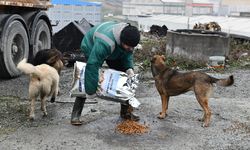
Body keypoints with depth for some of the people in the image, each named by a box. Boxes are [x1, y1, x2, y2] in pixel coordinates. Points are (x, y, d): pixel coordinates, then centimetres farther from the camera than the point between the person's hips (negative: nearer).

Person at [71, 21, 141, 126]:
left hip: (114, 53, 6)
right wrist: (91, 91, -42)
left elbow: (128, 54, -8)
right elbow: (92, 65, -47)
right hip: (91, 48, -6)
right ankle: (76, 115, -8)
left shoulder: (128, 37, -27)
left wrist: (129, 68, -29)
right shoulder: (105, 43, -48)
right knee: (86, 81, -17)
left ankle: (126, 111, 8)